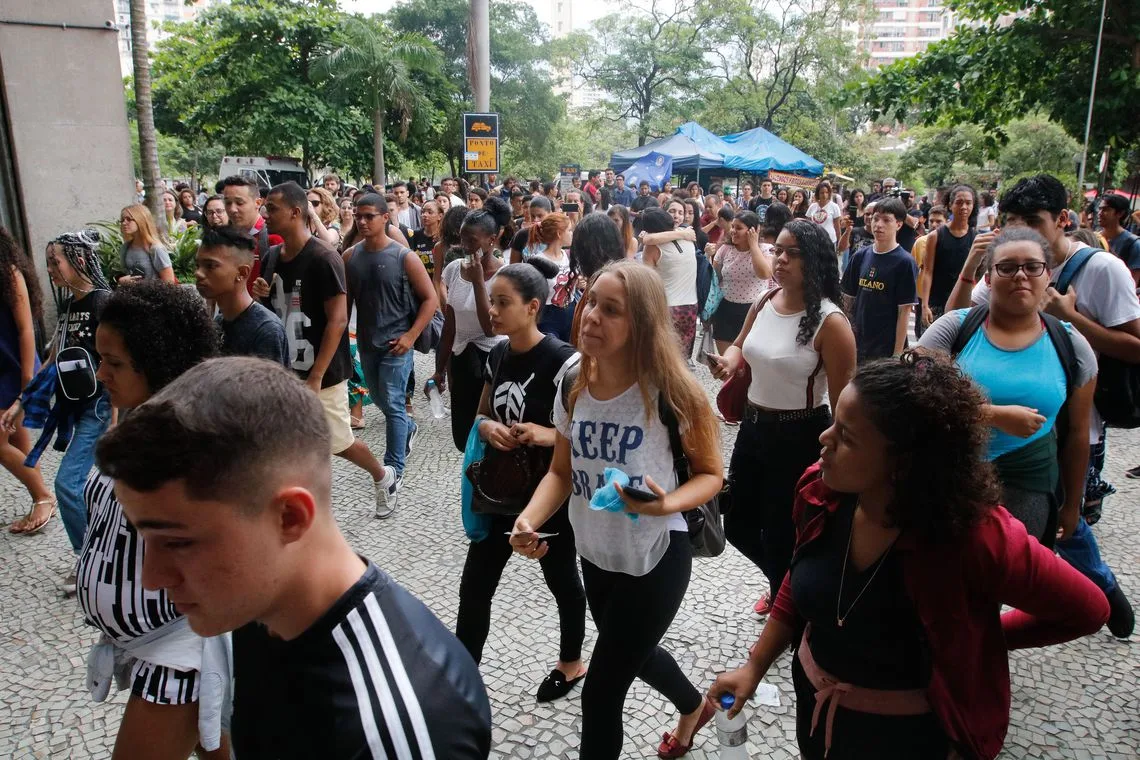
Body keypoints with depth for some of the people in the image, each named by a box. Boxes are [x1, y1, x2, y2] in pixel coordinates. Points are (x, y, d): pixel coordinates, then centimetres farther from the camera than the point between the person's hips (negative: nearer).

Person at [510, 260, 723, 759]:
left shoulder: (670, 393, -24)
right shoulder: (574, 388, -8)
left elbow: (711, 473, -12)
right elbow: (561, 471, 1)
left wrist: (667, 505, -31)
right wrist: (529, 520, -17)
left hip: (656, 558, -6)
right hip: (595, 555, 6)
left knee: (600, 693, 3)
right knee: (632, 654, 30)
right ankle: (694, 708, 63)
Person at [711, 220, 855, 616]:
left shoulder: (830, 322, -19)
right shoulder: (763, 303, 1)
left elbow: (842, 400, -17)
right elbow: (740, 346, 20)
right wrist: (729, 360, -4)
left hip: (800, 438, -7)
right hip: (754, 427, 7)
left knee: (780, 535, 7)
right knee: (738, 525, 19)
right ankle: (787, 584, 48)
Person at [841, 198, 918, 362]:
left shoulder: (904, 262, -8)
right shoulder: (860, 257, 4)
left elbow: (904, 311, -9)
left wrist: (898, 352, -12)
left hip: (887, 347, -4)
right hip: (857, 343, 4)